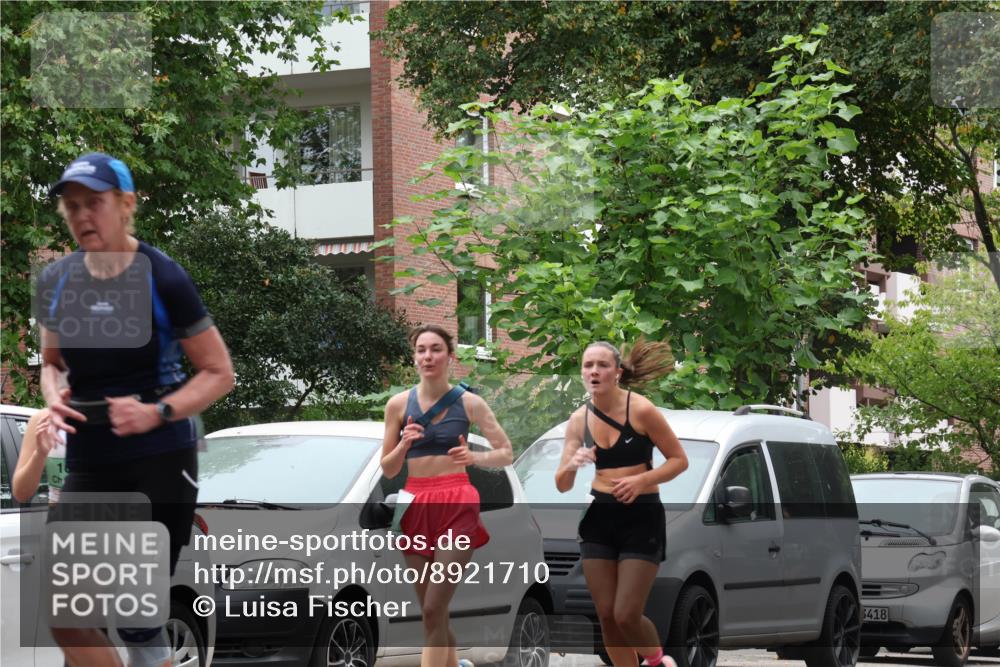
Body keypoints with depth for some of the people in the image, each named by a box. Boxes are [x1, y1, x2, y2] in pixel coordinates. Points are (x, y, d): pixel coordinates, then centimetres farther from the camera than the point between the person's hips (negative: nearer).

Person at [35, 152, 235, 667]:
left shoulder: (162, 279, -10)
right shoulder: (55, 282, 3)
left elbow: (219, 373, -4)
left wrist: (157, 413, -19)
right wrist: (54, 397, -4)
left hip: (160, 461, -5)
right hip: (88, 465, 5)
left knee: (138, 621, -3)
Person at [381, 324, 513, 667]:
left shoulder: (469, 403, -1)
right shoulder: (399, 404, 4)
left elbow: (506, 454, 5)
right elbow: (388, 469, 8)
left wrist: (474, 457, -15)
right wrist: (404, 445, -13)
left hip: (457, 506, -3)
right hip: (416, 506, 3)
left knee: (433, 610, -13)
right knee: (432, 614, 9)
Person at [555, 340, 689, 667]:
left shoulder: (641, 410, -11)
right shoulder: (579, 420, 2)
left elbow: (679, 460, -5)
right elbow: (561, 485, 4)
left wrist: (641, 481, -20)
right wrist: (571, 466, -19)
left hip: (641, 518, -5)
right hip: (598, 518, 5)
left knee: (626, 615, -9)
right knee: (607, 616, 3)